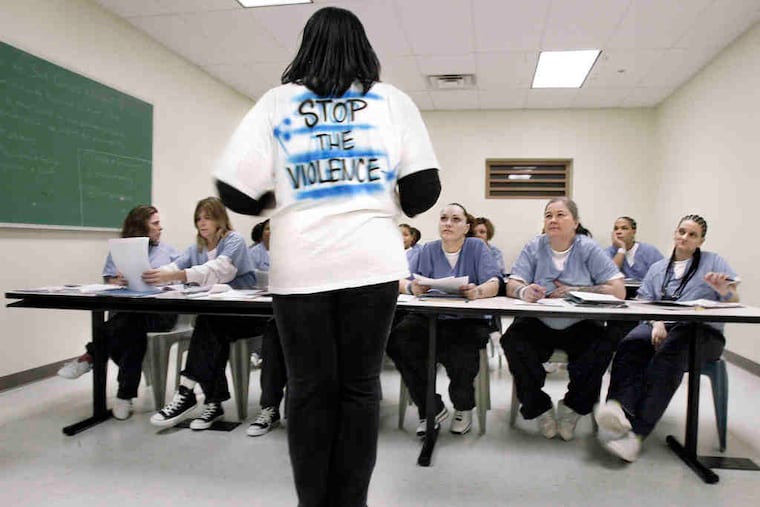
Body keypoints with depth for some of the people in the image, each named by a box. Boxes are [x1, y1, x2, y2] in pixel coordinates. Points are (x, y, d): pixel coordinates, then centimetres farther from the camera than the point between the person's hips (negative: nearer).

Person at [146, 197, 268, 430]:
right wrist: (151, 275, -28)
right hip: (216, 316, 5)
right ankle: (214, 402, -22)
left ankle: (186, 393, -28)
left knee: (208, 324, -32)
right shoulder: (195, 248, 13)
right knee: (211, 334, -29)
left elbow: (219, 270, -27)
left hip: (244, 313, -5)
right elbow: (175, 266, -5)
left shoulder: (234, 241, -7)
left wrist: (175, 276, -40)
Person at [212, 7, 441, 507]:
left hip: (301, 265, 0)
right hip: (371, 260, 0)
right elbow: (423, 189, 3)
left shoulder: (277, 102, 9)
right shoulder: (393, 100, 10)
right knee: (359, 387, 8)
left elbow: (236, 192, 2)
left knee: (309, 390, 9)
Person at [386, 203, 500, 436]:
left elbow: (494, 284, -8)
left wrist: (479, 291, -32)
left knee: (462, 353, -35)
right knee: (397, 341, -27)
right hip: (429, 319, 3)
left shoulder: (477, 247, 5)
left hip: (468, 320, -2)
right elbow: (402, 282, 5)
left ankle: (463, 407, 1)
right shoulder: (428, 250, 12)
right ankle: (431, 408, -6)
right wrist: (412, 287, -21)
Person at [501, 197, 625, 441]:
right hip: (538, 326, 0)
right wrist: (524, 291, -32)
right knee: (512, 341, -28)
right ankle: (539, 409, -6)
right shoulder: (533, 248, 3)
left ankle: (573, 408, -4)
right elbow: (512, 286, -8)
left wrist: (574, 291, -13)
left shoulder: (589, 249, 1)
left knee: (603, 345, -28)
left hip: (579, 328, 0)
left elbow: (618, 291, -7)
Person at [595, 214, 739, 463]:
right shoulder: (657, 268, 26)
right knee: (630, 344, -33)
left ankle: (636, 430, -46)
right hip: (661, 326, 3)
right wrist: (656, 323, -8)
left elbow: (734, 302, 10)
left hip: (702, 331, -3)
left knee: (669, 351, -38)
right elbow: (645, 303, 14)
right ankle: (619, 407, -54)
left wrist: (724, 290, -15)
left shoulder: (713, 261, 19)